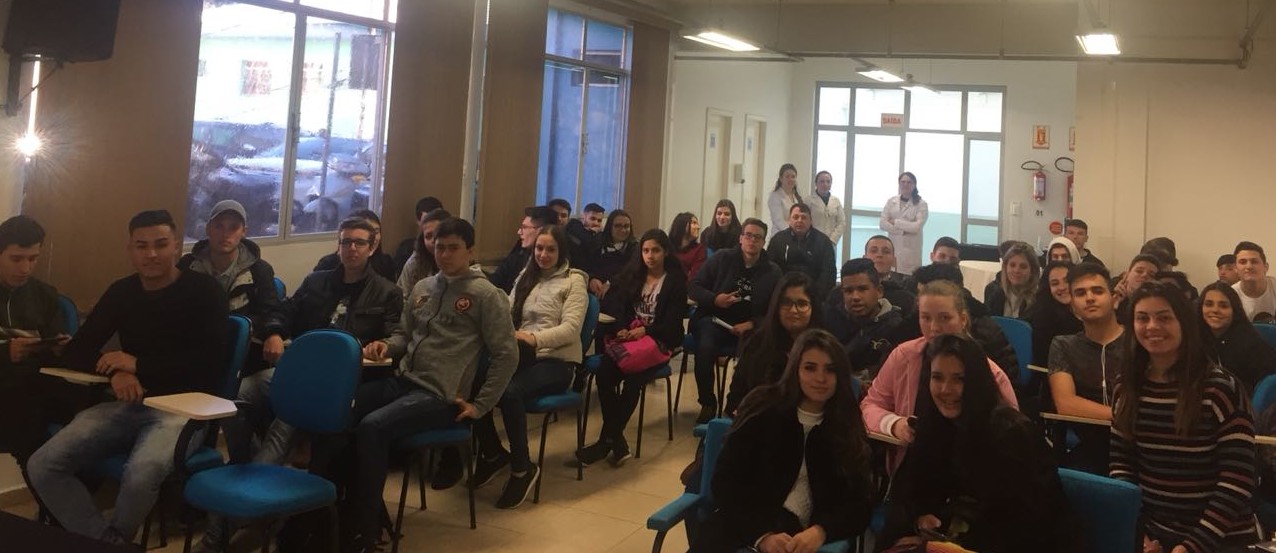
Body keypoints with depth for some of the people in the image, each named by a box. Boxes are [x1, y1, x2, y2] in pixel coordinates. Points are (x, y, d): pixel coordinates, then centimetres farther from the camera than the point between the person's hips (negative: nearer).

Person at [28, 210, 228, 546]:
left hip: (184, 408, -5)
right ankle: (105, 541, -10)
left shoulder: (204, 291, -4)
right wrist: (115, 373, -11)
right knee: (42, 466, -16)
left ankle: (108, 543, -4)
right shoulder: (121, 292, 12)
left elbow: (210, 365, -13)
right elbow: (76, 352, 11)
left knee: (141, 474, -34)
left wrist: (138, 365, -13)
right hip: (128, 405, 6)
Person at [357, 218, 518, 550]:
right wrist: (387, 346, 4)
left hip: (439, 395, -7)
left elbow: (507, 355, -7)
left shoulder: (486, 295, -4)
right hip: (401, 381, 7)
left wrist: (480, 406, -8)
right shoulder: (423, 287, 16)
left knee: (371, 427, -28)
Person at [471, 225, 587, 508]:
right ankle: (492, 453, -2)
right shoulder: (525, 277, 21)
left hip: (557, 361, -5)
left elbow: (571, 328, -10)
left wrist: (534, 338, -25)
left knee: (510, 392, -35)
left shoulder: (574, 281, 2)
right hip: (522, 355, 5)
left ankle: (522, 469, -17)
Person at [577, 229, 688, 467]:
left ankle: (607, 440, -22)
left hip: (658, 340, -4)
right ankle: (617, 440, -22)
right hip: (627, 336, 4)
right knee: (605, 372, -27)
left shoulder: (676, 280, 2)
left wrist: (645, 331, -20)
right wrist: (621, 330, -14)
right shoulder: (632, 275, 15)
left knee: (633, 378, -31)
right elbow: (618, 307, 7)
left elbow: (673, 321, -5)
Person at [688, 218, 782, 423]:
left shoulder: (772, 272, 4)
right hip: (715, 320, -1)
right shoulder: (722, 259, 3)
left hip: (750, 326, 1)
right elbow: (693, 287, 5)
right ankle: (707, 404, -11)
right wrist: (714, 299, -14)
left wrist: (752, 324, -15)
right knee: (705, 348, -33)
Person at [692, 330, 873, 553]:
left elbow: (858, 503, 2)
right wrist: (761, 534, -17)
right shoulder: (763, 407, 2)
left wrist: (821, 531, -19)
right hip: (748, 524, -1)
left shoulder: (848, 426, 7)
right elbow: (726, 481, -2)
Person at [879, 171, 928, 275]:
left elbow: (917, 226, -10)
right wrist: (903, 230, -9)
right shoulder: (891, 201, 9)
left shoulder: (921, 204, 1)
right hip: (892, 249, 3)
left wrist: (896, 222, -7)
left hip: (911, 251, -3)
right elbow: (883, 223, 1)